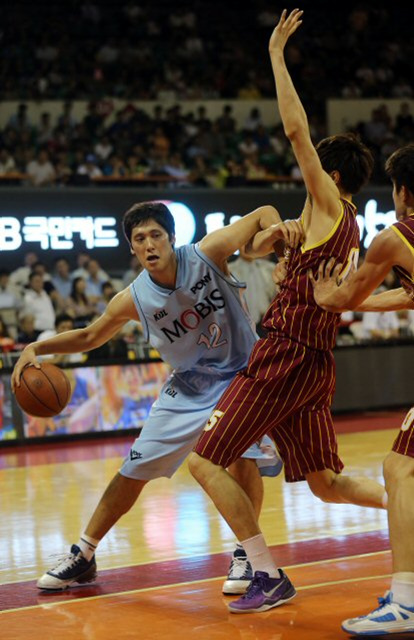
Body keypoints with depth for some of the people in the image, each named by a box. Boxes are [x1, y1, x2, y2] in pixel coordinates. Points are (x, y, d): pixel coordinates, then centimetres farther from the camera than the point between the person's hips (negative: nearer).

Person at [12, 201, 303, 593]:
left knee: (243, 456, -27)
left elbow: (261, 214, -12)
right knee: (134, 470, 4)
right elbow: (89, 337, 1)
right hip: (188, 387, 3)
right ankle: (82, 556, 20)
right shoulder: (134, 300, -15)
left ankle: (245, 556, -8)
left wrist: (276, 226, -36)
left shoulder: (207, 253, -21)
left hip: (240, 375, -2)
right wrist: (36, 348, -14)